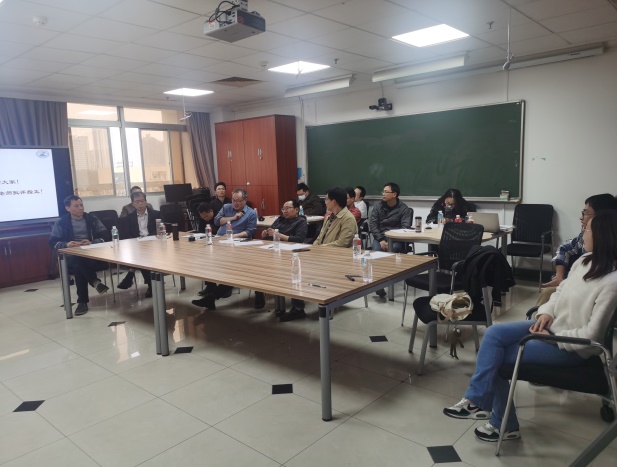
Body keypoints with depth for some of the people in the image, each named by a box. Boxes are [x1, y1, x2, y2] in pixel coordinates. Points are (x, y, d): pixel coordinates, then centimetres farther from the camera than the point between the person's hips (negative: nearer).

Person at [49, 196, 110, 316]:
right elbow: (52, 242, 2)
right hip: (72, 255, -1)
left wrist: (92, 242, -15)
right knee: (78, 262, -39)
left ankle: (83, 301, -30)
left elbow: (106, 236, 5)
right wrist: (66, 244, -19)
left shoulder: (92, 219, 12)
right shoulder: (61, 222, 10)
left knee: (79, 267, -35)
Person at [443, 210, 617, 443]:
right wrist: (546, 312, -3)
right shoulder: (585, 260, 0)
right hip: (552, 325, 8)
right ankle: (477, 400, -8)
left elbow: (592, 334, -24)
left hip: (571, 347, -8)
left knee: (496, 357, -10)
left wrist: (552, 337, -15)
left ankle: (504, 425, 10)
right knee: (494, 334, -11)